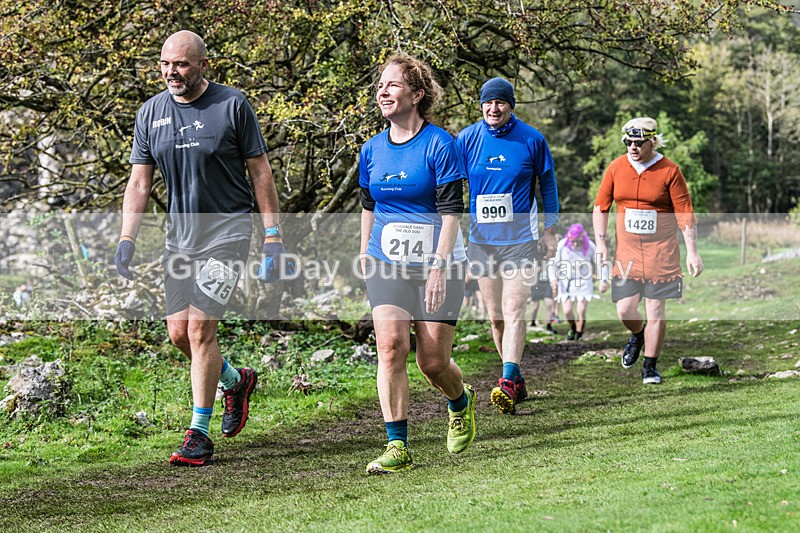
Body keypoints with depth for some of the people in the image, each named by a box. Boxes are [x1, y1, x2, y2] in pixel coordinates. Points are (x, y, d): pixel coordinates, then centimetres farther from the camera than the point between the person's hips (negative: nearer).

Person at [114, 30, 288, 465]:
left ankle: (199, 435, -1)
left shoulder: (232, 105, -8)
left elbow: (260, 172, -4)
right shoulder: (151, 113, 4)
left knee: (200, 329, -11)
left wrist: (272, 235, -7)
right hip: (180, 233, 5)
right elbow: (139, 183, 6)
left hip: (227, 230, -5)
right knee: (178, 333, 7)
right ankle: (235, 380, 36)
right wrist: (127, 239, -4)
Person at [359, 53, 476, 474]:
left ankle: (461, 402, 34)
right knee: (391, 345, -13)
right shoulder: (372, 150, 7)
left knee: (433, 361, -1)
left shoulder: (439, 145, -9)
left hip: (435, 263, -4)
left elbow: (451, 211, -12)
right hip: (387, 264, 4)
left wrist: (439, 267, -19)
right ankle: (397, 447, -11)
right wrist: (365, 257, 18)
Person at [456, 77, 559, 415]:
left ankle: (507, 382, -19)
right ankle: (517, 381, 20)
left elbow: (547, 184, 8)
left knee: (514, 311, -13)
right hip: (481, 240, 3)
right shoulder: (467, 139, 1)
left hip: (520, 238, -3)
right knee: (495, 316, 7)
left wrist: (550, 231, 8)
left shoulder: (532, 140, -3)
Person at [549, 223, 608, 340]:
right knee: (567, 311, -5)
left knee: (581, 311, -9)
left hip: (583, 283, 0)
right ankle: (573, 328, 27)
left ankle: (579, 335, 9)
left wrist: (603, 280, -9)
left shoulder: (590, 246, -8)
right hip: (566, 282, 0)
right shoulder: (562, 245, -10)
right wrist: (553, 279, -17)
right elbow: (553, 264, -4)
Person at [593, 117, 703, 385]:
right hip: (626, 251, 3)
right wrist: (600, 242, 1)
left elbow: (685, 213, -4)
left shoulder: (669, 171, -6)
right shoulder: (616, 168, 3)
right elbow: (601, 206, 11)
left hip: (661, 252, -2)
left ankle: (650, 366, 11)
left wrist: (692, 252, -9)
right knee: (625, 310, -2)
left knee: (655, 309, -3)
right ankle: (637, 335, 33)